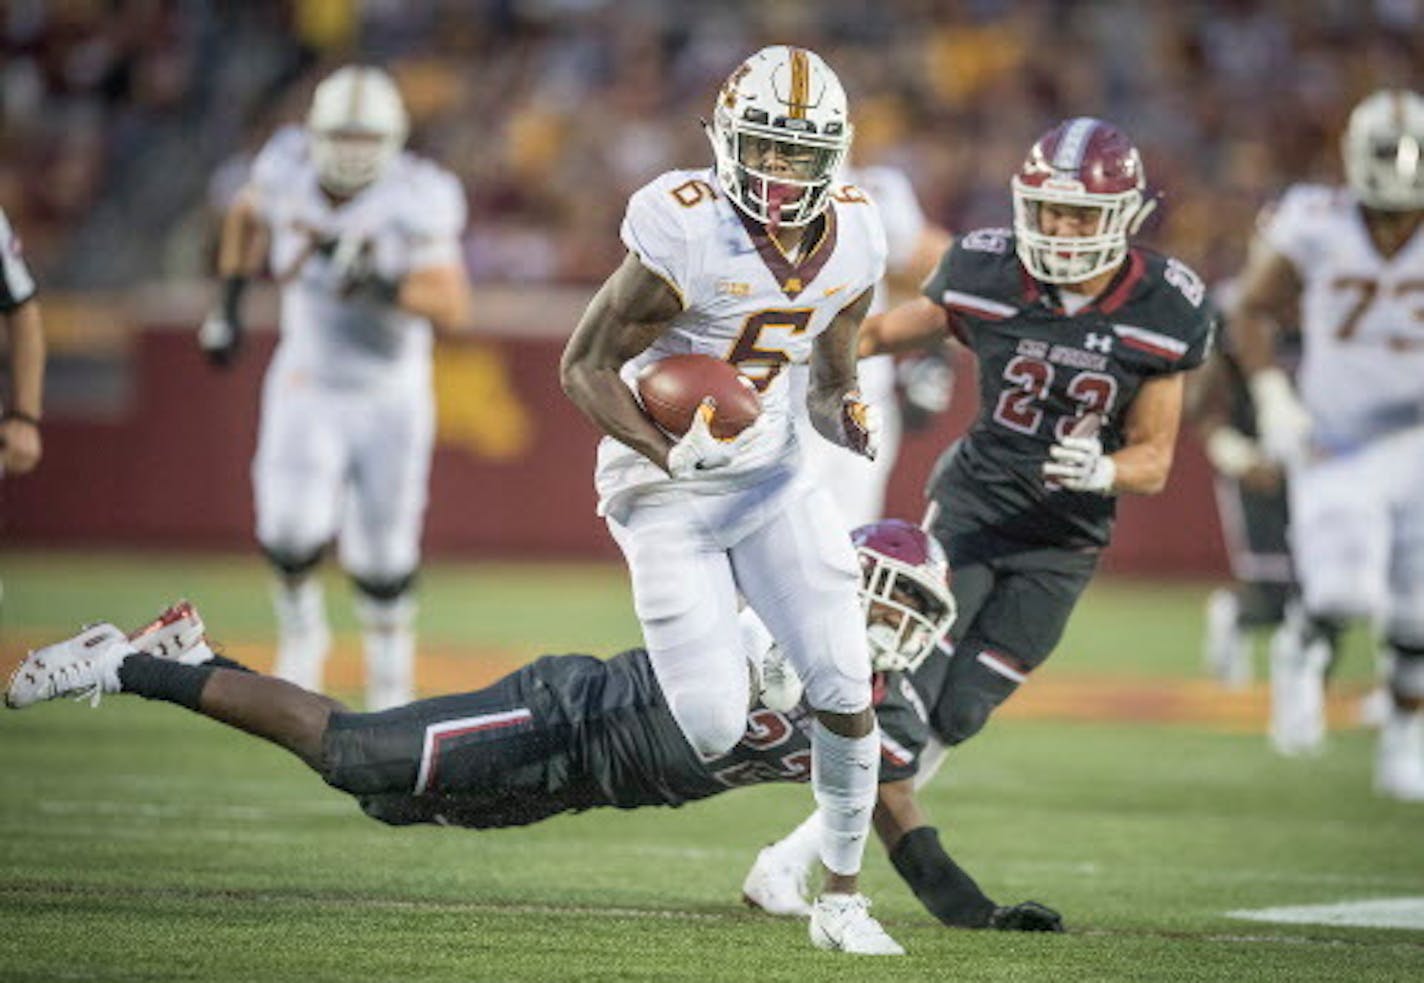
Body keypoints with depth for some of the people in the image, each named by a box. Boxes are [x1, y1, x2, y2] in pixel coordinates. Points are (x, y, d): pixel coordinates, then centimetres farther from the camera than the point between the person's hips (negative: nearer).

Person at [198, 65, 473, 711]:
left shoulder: (415, 202, -21)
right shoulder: (288, 169, -11)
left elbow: (453, 305, -30)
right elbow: (247, 215, 13)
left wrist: (383, 285, -45)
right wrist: (228, 302, 6)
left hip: (390, 397, -2)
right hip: (307, 386, 2)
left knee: (382, 561, 6)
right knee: (293, 533, -17)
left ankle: (390, 682, 31)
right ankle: (301, 633, 14)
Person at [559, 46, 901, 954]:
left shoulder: (852, 243, -4)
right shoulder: (689, 238, -23)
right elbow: (585, 367, -15)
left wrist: (851, 420, -13)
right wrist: (668, 454, -28)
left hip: (770, 477, 5)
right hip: (667, 494, -5)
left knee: (846, 689, -6)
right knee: (714, 733, -11)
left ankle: (843, 899, 10)